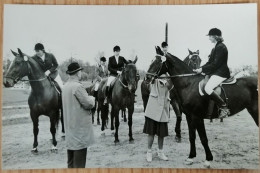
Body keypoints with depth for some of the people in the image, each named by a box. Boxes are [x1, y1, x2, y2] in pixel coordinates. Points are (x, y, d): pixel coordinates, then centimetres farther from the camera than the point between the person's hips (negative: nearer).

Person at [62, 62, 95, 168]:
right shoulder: (78, 86, -19)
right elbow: (88, 104, -18)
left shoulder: (65, 86, 9)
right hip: (80, 126, -9)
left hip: (70, 125, 9)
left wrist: (87, 99, 14)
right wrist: (92, 99, 3)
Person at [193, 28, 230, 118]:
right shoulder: (216, 47, 19)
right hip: (215, 73, 11)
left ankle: (224, 108, -20)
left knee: (208, 88, -28)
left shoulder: (221, 47, -12)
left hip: (221, 73, -11)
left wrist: (202, 69, -16)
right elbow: (210, 62, 19)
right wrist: (200, 69, 8)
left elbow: (215, 64, -19)